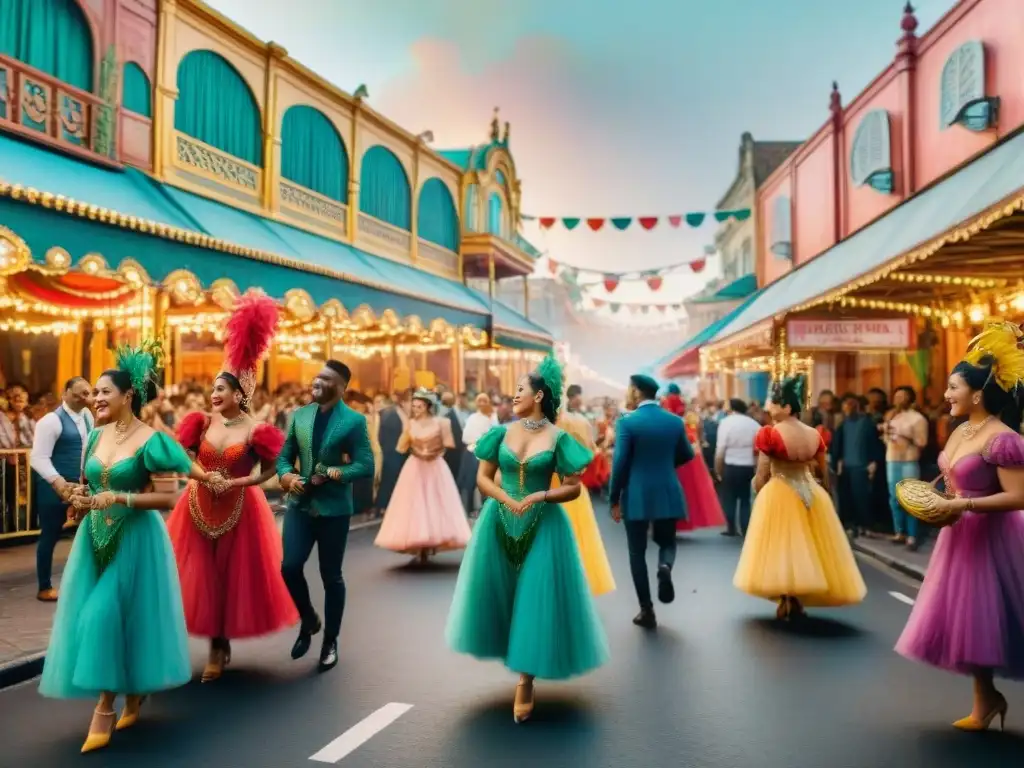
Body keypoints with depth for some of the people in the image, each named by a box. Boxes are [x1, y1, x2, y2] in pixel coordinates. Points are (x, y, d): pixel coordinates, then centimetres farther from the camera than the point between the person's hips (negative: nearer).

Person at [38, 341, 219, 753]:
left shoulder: (150, 440, -14)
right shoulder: (96, 436, 8)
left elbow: (168, 498, -17)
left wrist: (121, 498, -24)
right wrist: (81, 499, 1)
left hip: (135, 539, -7)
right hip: (96, 537, 7)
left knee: (106, 615, -10)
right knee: (93, 615, 9)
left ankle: (106, 707, 3)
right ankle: (132, 692, 28)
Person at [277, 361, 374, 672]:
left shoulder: (354, 421, -8)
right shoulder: (300, 415, 6)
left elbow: (366, 466, -12)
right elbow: (284, 456, 10)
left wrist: (333, 474, -22)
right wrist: (287, 476, -10)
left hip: (333, 508, -3)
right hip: (300, 504, 3)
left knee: (331, 576, 8)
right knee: (290, 567, -5)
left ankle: (330, 642, 26)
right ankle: (309, 621, 25)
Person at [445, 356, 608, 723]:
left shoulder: (558, 438, -6)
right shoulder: (502, 432, 1)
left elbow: (573, 488, -5)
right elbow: (483, 478, 3)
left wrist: (539, 496, -19)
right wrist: (506, 499, -14)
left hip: (543, 526, -3)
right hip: (500, 522, 3)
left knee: (534, 599, -1)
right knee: (499, 594, 9)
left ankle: (525, 682, 9)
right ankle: (512, 654, 34)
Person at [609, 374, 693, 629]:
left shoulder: (627, 422, -10)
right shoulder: (675, 421, 3)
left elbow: (620, 463, -12)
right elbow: (687, 455, 14)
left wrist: (614, 499, -4)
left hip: (637, 496, -3)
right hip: (668, 494, 3)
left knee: (637, 552, 8)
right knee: (667, 542, 21)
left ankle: (647, 611, 8)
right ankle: (665, 567, -13)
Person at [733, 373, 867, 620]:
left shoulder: (770, 434, -15)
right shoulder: (815, 435, 1)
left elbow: (761, 476, -11)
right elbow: (824, 472, 9)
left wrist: (758, 494, 7)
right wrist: (824, 494, 24)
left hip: (778, 495, -5)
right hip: (811, 494, 5)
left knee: (781, 544, 7)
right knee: (808, 546, 17)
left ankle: (787, 600, 7)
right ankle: (798, 600, 22)